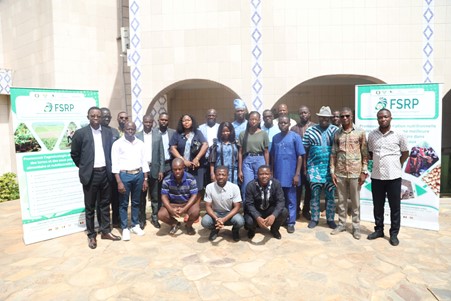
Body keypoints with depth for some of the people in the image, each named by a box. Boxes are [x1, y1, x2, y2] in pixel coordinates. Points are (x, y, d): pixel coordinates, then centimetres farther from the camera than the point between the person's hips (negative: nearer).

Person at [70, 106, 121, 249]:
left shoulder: (108, 133, 6)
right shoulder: (80, 133, -5)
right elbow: (74, 154, 2)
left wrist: (109, 168, 10)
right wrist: (84, 167, 7)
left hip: (105, 173, 3)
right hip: (90, 174, -3)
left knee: (105, 204, 13)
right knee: (90, 206, 8)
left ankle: (105, 231, 25)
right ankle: (91, 235, 20)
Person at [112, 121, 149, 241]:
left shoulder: (140, 143, 8)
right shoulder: (118, 144, -3)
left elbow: (144, 162, 10)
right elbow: (115, 164, -7)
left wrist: (145, 179, 6)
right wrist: (119, 182, -13)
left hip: (138, 174, 3)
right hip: (124, 175, -3)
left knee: (136, 202, 13)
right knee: (123, 203, 5)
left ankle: (135, 225, 26)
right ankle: (125, 228, 17)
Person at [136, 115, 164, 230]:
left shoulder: (158, 135, 4)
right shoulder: (137, 136, 2)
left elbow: (161, 154, 3)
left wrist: (161, 170, -2)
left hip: (154, 169, 1)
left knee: (155, 196, 8)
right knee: (141, 196, 7)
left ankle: (155, 217, 20)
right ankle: (142, 219, 18)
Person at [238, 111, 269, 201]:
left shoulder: (263, 134, 3)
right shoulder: (243, 134, 4)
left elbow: (266, 152, 5)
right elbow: (240, 152, 4)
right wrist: (239, 170, 1)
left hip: (260, 160, 0)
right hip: (247, 161, 0)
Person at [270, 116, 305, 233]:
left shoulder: (295, 137, -5)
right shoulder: (275, 137, 7)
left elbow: (300, 156, -6)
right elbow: (272, 156, 11)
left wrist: (297, 174, -11)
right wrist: (272, 172, 9)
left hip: (290, 174, -4)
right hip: (278, 174, 4)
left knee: (290, 200, 5)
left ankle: (290, 222, 15)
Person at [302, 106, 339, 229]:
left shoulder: (336, 130, 2)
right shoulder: (310, 131, 2)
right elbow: (304, 150, 4)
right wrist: (305, 166, 1)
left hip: (330, 168, 0)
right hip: (314, 167, 0)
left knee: (331, 195, 8)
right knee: (315, 194, 6)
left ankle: (330, 219, 22)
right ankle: (314, 218, 20)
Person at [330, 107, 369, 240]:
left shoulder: (360, 132, -2)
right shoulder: (337, 134, 6)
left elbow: (365, 153, -2)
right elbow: (333, 153, 6)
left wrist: (364, 171, -6)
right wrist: (332, 171, 1)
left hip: (355, 172, -2)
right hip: (340, 173, 3)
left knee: (355, 202, 8)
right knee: (341, 200, 12)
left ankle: (356, 227, 19)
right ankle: (341, 224, 24)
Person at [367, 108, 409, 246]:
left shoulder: (399, 135, -3)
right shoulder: (371, 135, 3)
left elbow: (405, 153, 8)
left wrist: (397, 165, 4)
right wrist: (377, 161, 5)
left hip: (393, 176, -2)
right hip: (376, 176, 2)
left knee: (395, 207, 7)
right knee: (378, 205, 12)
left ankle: (394, 233, 20)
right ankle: (379, 230, 27)